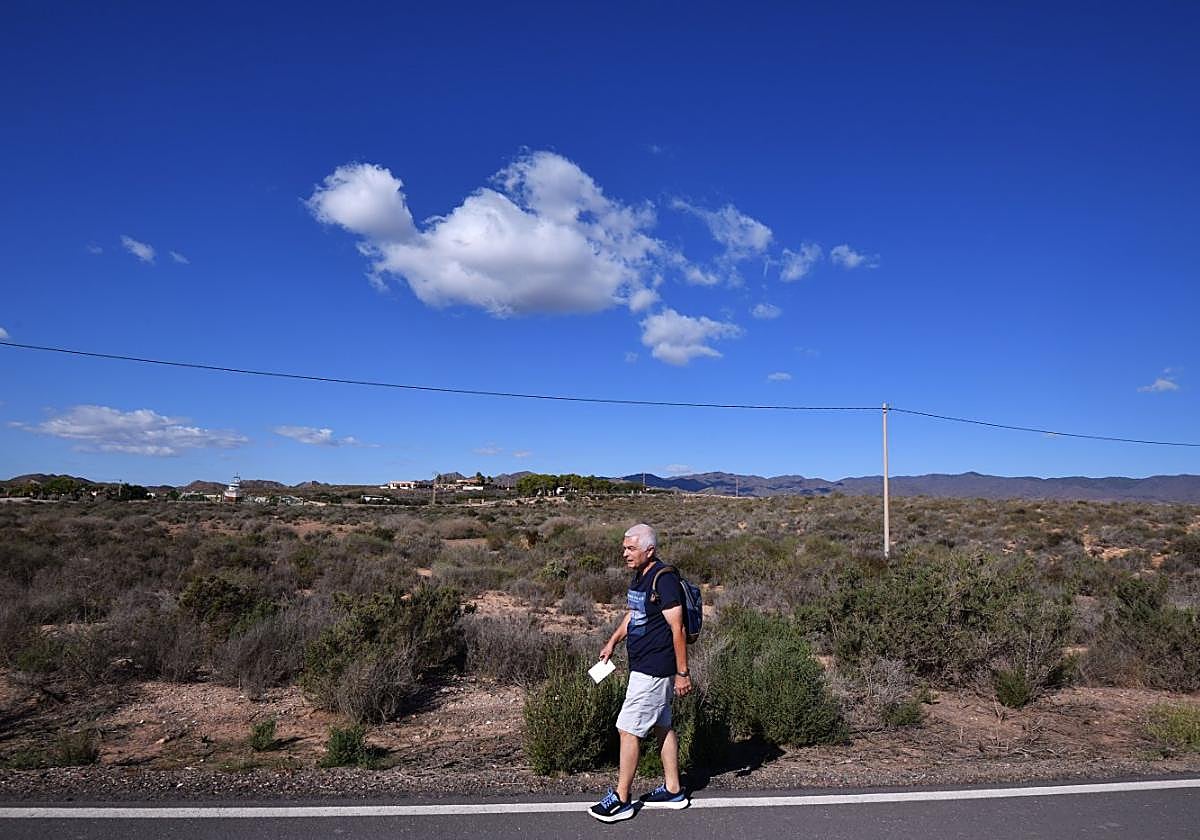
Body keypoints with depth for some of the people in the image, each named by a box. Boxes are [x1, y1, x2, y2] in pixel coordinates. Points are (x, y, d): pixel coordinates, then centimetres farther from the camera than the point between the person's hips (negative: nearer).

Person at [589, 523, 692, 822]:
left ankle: (621, 800, 9)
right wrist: (613, 642, 14)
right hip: (645, 666, 10)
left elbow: (677, 629, -21)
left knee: (628, 729, -3)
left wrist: (682, 673, -19)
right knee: (661, 725, 17)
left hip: (653, 669, -10)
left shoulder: (664, 579, -21)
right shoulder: (639, 576, 9)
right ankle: (673, 791, 28)